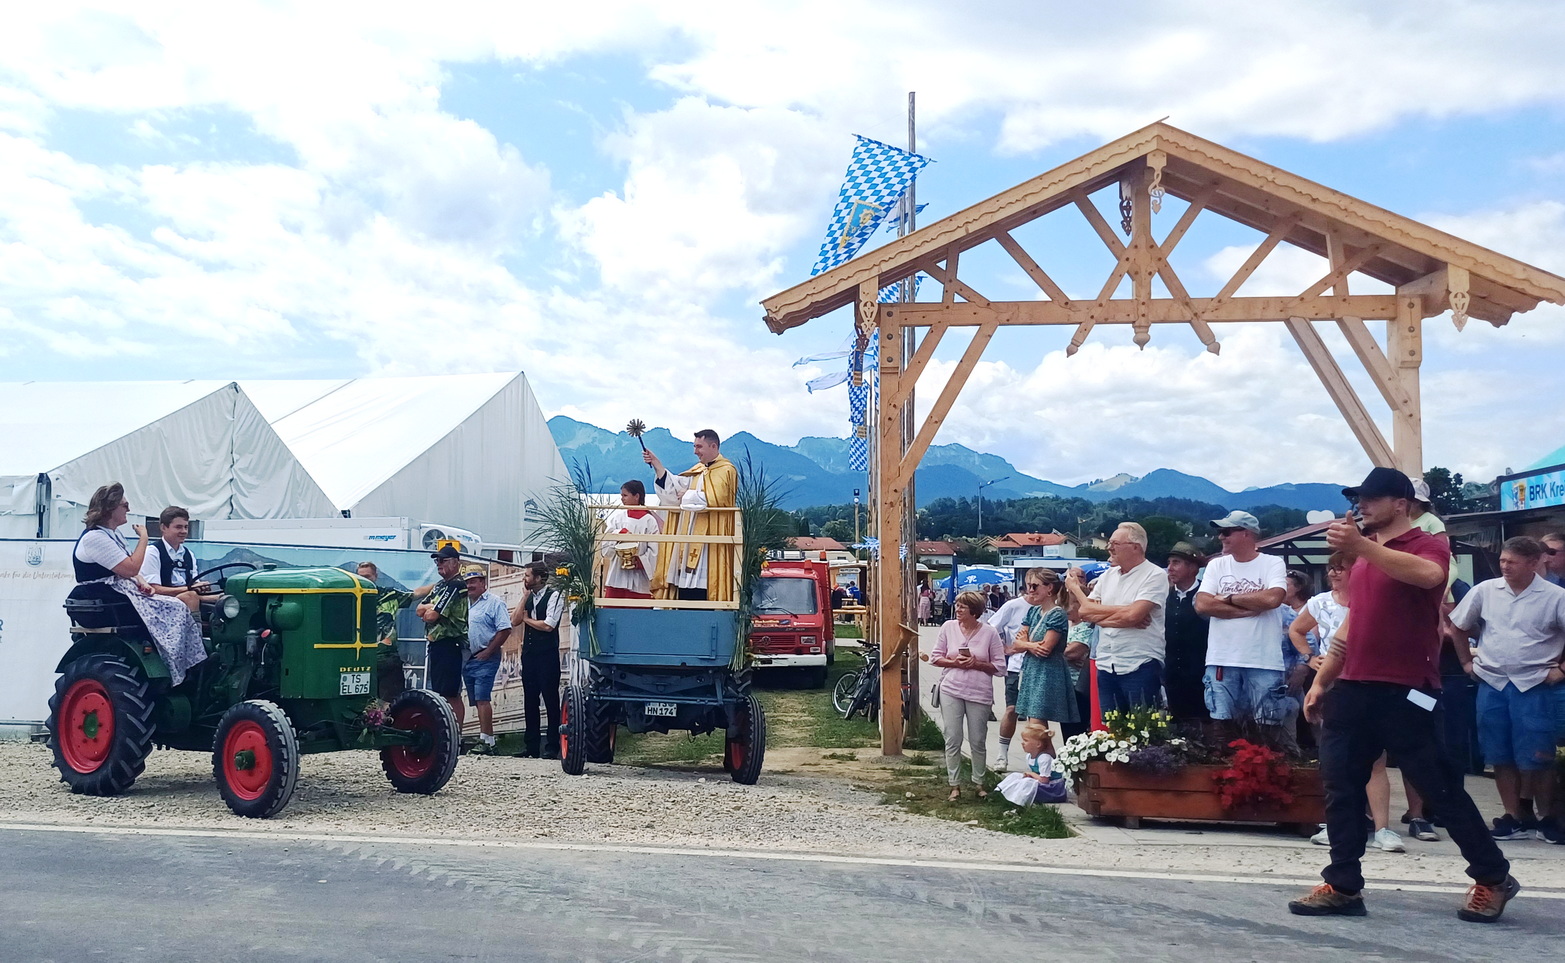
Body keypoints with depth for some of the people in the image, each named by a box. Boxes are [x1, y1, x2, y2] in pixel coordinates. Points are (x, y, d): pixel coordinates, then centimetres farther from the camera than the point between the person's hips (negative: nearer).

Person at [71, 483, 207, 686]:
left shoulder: (114, 534, 17)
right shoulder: (94, 538, -16)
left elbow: (128, 570, 24)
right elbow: (130, 568, -21)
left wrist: (140, 581, 1)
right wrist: (143, 538, -9)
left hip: (120, 593, 10)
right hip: (101, 600, -10)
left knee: (177, 609, -5)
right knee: (170, 611, -17)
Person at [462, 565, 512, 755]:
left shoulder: (494, 602, -5)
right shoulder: (464, 604, 18)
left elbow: (504, 630, -13)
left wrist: (487, 652, -15)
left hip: (485, 659, -8)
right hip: (468, 659, 8)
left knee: (482, 699, -15)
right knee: (477, 701, 8)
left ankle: (486, 741, -17)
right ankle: (487, 738, 12)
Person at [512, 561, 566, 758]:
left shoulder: (554, 595, -7)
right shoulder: (528, 597, 13)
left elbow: (548, 625, -17)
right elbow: (514, 621, 3)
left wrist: (526, 619, -2)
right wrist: (525, 596, -2)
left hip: (547, 655, -7)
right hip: (529, 653, 7)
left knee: (550, 700, -2)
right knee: (530, 700, 8)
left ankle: (552, 747, 3)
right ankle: (531, 746, 15)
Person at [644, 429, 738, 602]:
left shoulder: (726, 470, -5)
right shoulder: (698, 470, 20)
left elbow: (714, 498, -18)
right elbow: (674, 485, 11)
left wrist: (688, 496, -5)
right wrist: (656, 463, 3)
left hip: (708, 541, -8)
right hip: (690, 538, 8)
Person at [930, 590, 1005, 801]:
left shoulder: (989, 632, -4)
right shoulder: (948, 627, 1)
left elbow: (999, 666, -2)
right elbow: (935, 657, 5)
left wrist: (976, 664, -15)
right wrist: (954, 663, -12)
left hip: (979, 694, -1)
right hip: (951, 690, 1)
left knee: (978, 742, 8)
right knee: (952, 740, 1)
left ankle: (978, 783, 23)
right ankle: (955, 785, 11)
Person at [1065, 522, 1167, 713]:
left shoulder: (1155, 575, -7)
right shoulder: (1107, 576, 13)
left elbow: (1131, 615, -18)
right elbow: (1084, 611, 6)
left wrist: (1098, 616, -4)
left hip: (1140, 666, -6)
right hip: (1106, 666, 6)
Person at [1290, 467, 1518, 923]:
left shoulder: (1426, 545, -6)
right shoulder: (1363, 555, 18)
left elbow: (1429, 575, -31)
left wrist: (1362, 546, -36)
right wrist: (1321, 681, 20)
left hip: (1405, 692, -7)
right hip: (1353, 688, 7)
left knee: (1440, 787, 2)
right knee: (1340, 785, 3)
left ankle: (1493, 878, 18)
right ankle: (1343, 885, 9)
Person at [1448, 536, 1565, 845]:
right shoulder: (1485, 590, 3)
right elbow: (1458, 627, 14)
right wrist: (1466, 661, 11)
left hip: (1533, 685, -3)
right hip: (1491, 683, 3)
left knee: (1537, 758, -2)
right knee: (1501, 756, 6)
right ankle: (1517, 818, 15)